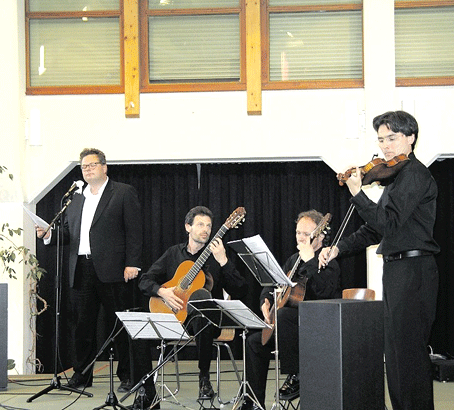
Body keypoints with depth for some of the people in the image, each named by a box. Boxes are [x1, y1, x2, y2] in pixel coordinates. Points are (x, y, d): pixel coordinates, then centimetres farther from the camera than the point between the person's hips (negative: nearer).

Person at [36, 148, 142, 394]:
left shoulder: (123, 193, 3)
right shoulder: (76, 198, 20)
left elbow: (134, 231, -4)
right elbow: (68, 233, 20)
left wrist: (132, 264, -12)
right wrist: (49, 235, -1)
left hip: (112, 271, -5)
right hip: (81, 270, 5)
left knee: (120, 325, -1)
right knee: (83, 325, 8)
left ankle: (127, 376, 6)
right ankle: (81, 375, 16)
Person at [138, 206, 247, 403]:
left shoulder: (216, 255, 5)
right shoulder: (173, 253, 14)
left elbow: (240, 292, -7)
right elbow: (145, 281, 13)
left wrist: (223, 261, -18)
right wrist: (162, 292, -8)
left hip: (207, 319, -3)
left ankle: (204, 379, -24)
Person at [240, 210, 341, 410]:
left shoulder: (328, 262, -9)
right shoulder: (294, 260, 16)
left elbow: (325, 291, -30)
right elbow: (272, 284, 23)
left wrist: (310, 260, -31)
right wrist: (266, 301, 1)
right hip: (293, 325, 9)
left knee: (284, 314, -34)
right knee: (255, 341, -1)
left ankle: (295, 377, -28)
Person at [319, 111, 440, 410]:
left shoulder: (415, 175, -12)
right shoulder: (398, 177, 19)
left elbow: (390, 222, -22)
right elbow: (376, 229, 21)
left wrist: (357, 194, -23)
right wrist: (339, 248, 13)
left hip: (413, 270, -10)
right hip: (397, 270, 10)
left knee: (408, 350, -10)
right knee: (398, 351, 14)